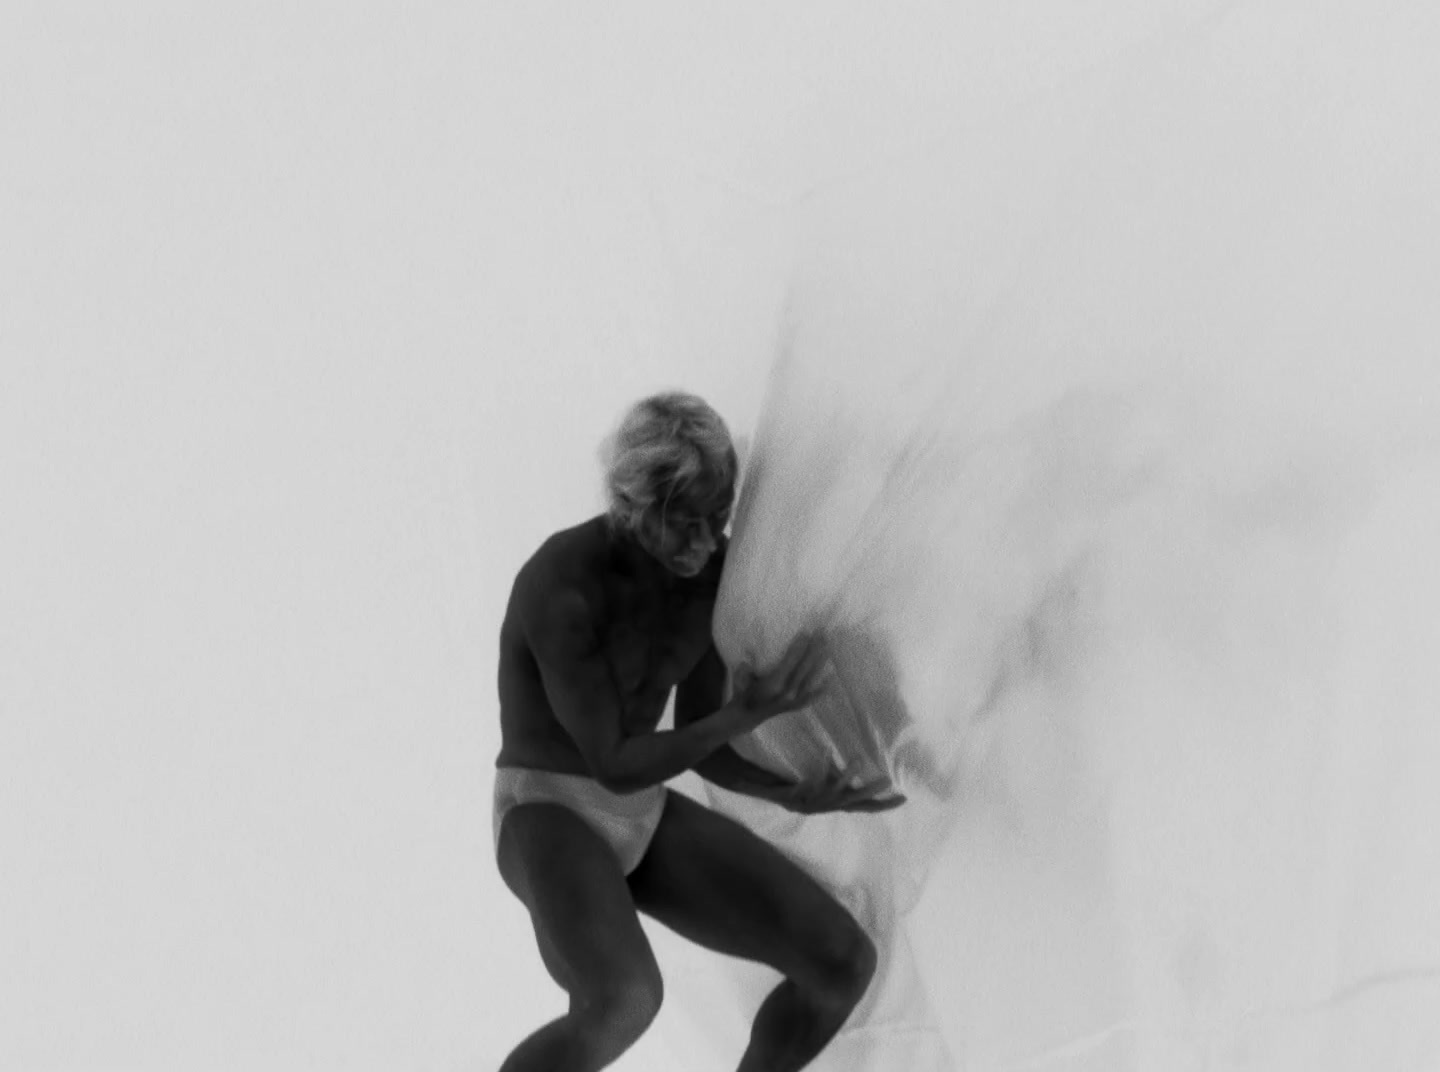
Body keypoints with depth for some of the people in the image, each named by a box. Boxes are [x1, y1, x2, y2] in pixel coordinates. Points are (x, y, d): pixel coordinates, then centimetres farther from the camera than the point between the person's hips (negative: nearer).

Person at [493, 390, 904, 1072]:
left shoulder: (714, 564, -2)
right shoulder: (558, 588, -26)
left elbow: (699, 744, 3)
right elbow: (613, 766, -22)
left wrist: (797, 796, -15)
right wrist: (747, 715, -31)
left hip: (643, 823, 7)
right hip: (547, 824, -7)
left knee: (845, 965, -6)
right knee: (625, 1007, -38)